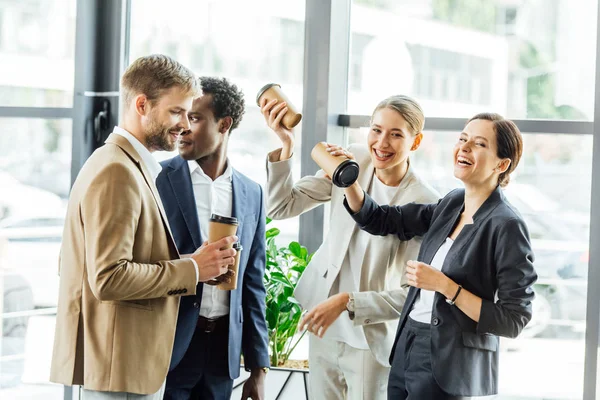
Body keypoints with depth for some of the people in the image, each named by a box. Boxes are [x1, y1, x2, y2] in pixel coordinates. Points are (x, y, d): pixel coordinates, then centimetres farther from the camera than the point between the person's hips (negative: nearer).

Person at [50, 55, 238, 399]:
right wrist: (192, 269, -15)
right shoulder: (116, 171, -17)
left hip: (138, 361, 10)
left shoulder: (135, 166, 15)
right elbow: (108, 278, -23)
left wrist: (191, 262, 7)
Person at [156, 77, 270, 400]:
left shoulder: (251, 194, 8)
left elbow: (253, 283, 11)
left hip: (223, 349, 3)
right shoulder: (158, 180, -3)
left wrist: (258, 367, 8)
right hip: (166, 348, -3)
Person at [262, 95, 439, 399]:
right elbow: (282, 207, -5)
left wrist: (347, 302, -25)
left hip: (372, 338, -4)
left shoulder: (425, 204, -17)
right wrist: (285, 145, -18)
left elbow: (414, 294, -16)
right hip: (323, 330, 4)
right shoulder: (350, 162, -5)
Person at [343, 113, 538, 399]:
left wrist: (444, 285, -21)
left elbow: (513, 321, -18)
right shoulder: (452, 204, 6)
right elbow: (379, 221, 13)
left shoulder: (506, 226, -16)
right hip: (406, 350, 7)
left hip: (450, 370, -7)